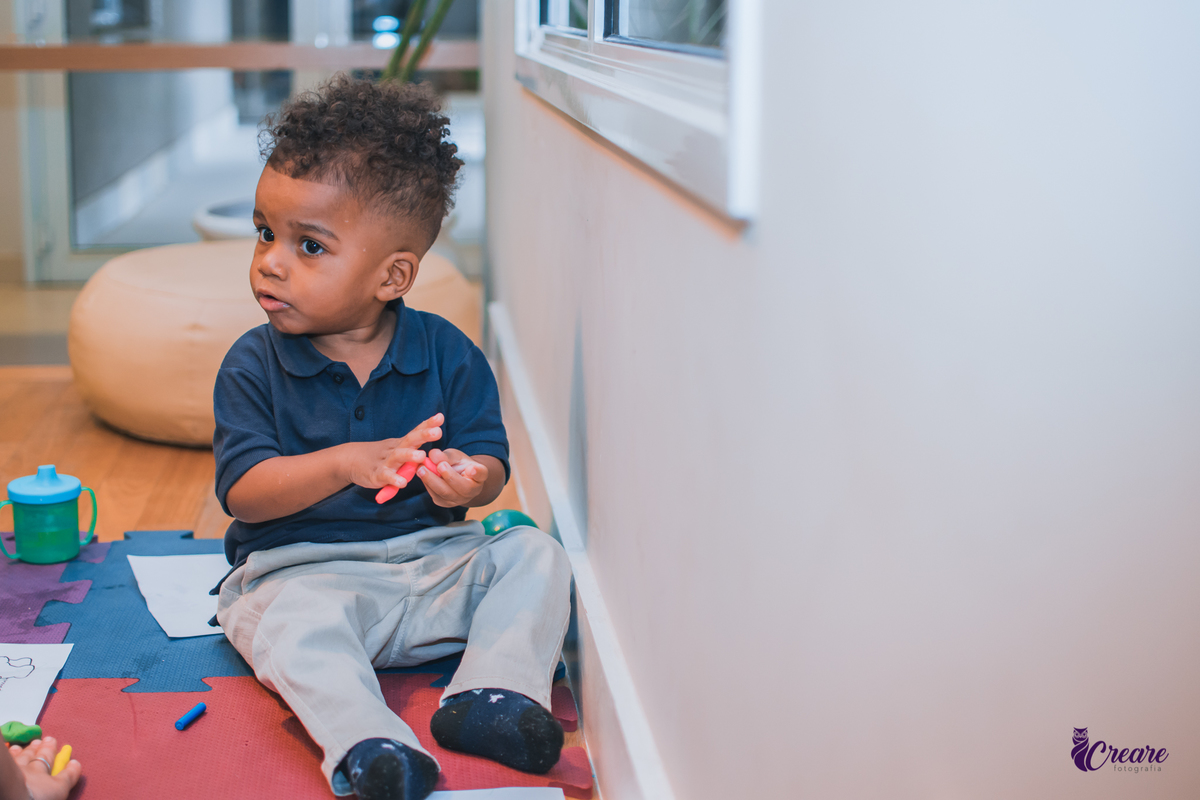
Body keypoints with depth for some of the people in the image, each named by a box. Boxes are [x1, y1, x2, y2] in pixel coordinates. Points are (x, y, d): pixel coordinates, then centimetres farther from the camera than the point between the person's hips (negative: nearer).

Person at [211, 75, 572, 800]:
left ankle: (494, 692, -25)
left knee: (535, 554, -14)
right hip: (302, 569, -3)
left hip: (435, 559, 3)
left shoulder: (447, 354, -1)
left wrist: (467, 478, -27)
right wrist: (348, 463, -29)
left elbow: (490, 460, -1)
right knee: (292, 621, -34)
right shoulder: (253, 366, -5)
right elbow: (244, 491, -13)